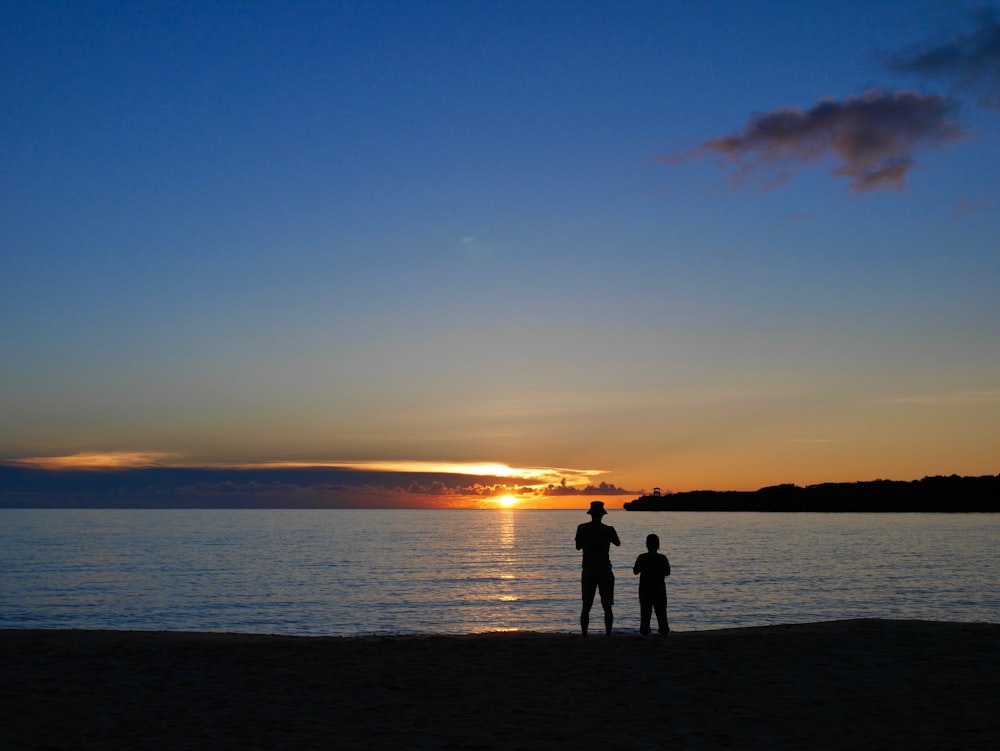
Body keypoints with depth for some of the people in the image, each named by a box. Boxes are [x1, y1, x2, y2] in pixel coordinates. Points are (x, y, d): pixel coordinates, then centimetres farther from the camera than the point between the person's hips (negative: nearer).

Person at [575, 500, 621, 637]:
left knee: (586, 607, 5)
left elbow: (578, 547, 10)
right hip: (605, 570, -1)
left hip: (588, 571, 1)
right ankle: (608, 635, 2)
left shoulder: (582, 528, -4)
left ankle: (584, 635, 1)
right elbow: (618, 543, 15)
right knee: (607, 607, 5)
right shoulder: (608, 530, -5)